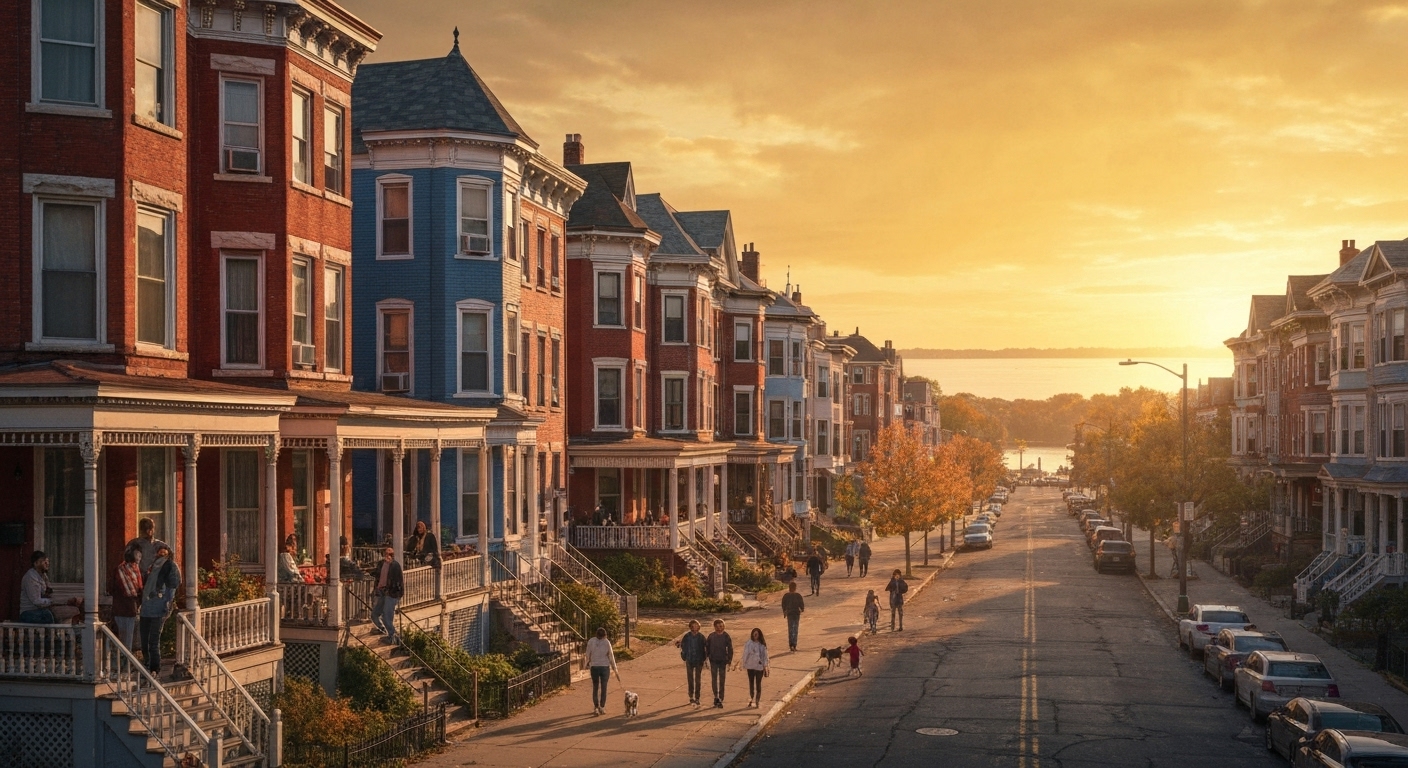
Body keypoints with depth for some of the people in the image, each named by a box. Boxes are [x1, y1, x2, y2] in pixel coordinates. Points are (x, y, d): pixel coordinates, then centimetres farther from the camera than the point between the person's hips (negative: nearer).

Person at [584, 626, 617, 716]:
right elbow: (611, 655, -4)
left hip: (594, 667, 1)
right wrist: (614, 667, 7)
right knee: (603, 688, 8)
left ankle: (596, 707, 6)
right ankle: (602, 708, 7)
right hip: (605, 667, -1)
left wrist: (586, 664, 18)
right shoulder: (607, 642, -8)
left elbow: (588, 655, 0)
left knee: (595, 688, 12)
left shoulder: (591, 641, -6)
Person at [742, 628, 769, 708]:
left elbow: (765, 655, -1)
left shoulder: (762, 644, -5)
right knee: (751, 683, 12)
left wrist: (765, 665, -4)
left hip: (759, 666, -1)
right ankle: (751, 699, 24)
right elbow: (745, 654, -2)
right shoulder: (748, 643, -7)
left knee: (758, 684, 2)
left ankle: (756, 700, 6)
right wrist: (744, 664, -2)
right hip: (750, 666, 1)